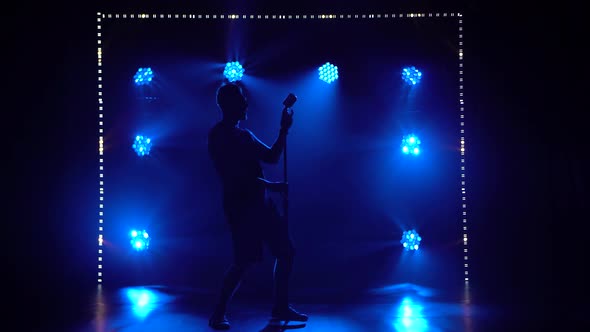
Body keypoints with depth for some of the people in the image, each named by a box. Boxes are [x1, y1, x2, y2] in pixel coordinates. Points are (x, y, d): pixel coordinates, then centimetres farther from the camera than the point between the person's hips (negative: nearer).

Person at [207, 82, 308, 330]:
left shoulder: (244, 135, 18)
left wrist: (284, 130, 10)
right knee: (245, 261, -11)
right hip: (240, 205, -9)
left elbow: (272, 157, 19)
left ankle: (281, 307, 21)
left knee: (285, 251, 8)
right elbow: (235, 174, -16)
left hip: (260, 202, 9)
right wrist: (271, 186, -16)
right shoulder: (219, 135, -8)